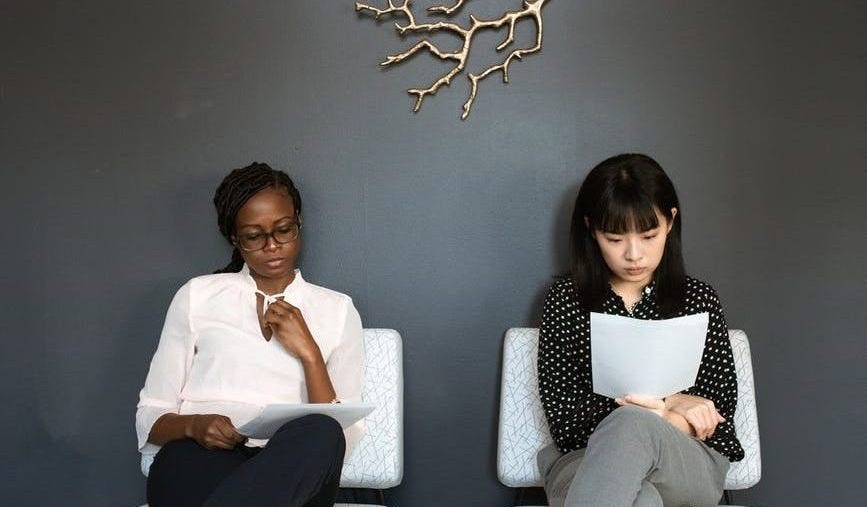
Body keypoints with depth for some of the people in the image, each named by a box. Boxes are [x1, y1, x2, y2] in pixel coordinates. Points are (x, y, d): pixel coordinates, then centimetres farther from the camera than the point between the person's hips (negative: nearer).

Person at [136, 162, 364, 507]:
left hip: (294, 469, 3)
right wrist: (193, 424, -10)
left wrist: (309, 354, -6)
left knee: (320, 432, -36)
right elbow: (150, 417, 13)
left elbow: (342, 438, 5)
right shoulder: (197, 295, 16)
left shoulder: (336, 310, 15)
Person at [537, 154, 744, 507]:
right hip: (584, 463, -1)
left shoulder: (699, 300, 9)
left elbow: (719, 409, 6)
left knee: (632, 424, -37)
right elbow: (562, 415, -3)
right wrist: (667, 404, -12)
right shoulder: (566, 300, 5)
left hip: (690, 468, 2)